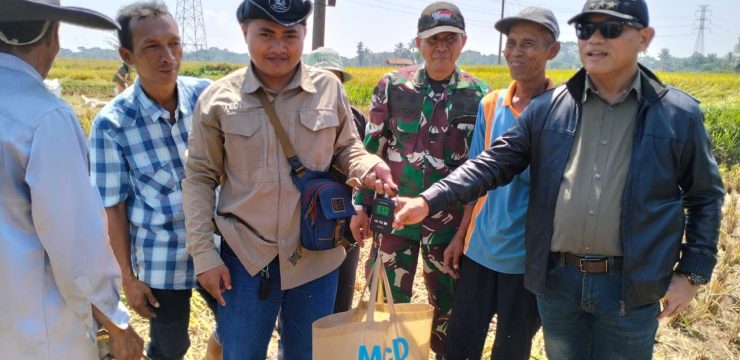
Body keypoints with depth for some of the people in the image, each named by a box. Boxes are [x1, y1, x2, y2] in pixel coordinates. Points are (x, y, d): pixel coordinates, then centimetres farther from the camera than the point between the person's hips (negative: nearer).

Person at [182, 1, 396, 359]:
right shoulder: (218, 98, -6)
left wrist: (368, 166, -16)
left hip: (316, 257, 1)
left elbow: (347, 148, 8)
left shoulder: (329, 88, -4)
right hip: (246, 257, 0)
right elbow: (199, 178, 0)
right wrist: (203, 253, -4)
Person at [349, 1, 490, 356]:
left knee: (450, 306, 15)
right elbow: (371, 150, 3)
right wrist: (361, 206, 1)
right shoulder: (392, 85, -2)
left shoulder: (478, 94, -2)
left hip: (450, 219, 0)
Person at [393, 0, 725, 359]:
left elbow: (705, 196, 6)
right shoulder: (547, 108, -1)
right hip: (557, 279, 2)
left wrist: (693, 272, 1)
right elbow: (494, 163, -4)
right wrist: (429, 200, -15)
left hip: (631, 286, -1)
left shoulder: (679, 115, -2)